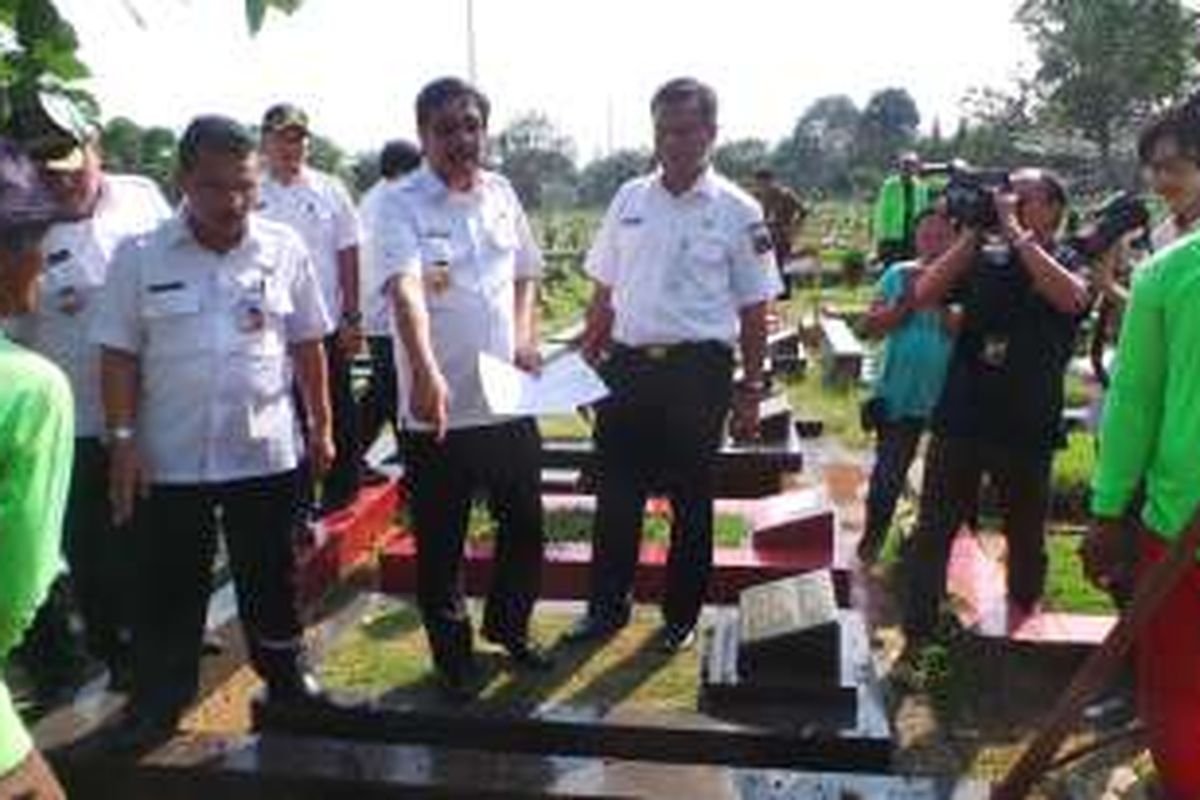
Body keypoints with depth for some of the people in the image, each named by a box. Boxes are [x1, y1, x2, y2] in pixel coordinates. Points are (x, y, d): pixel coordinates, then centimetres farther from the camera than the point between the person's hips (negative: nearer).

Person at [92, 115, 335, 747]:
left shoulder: (284, 249, -3)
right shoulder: (139, 256, -6)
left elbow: (307, 345, 4)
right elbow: (120, 355, -2)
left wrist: (322, 426, 6)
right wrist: (123, 438, -7)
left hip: (265, 453, 1)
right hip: (169, 458, 0)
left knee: (270, 578, 16)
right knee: (167, 587, 12)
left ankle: (285, 677, 35)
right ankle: (158, 700, 29)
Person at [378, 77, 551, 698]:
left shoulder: (502, 194, 6)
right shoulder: (401, 205, -12)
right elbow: (404, 290, -29)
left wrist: (525, 338, 2)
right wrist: (426, 374, -44)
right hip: (438, 408, -5)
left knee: (525, 526, 18)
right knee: (440, 546, 9)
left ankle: (507, 624, 42)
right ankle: (453, 655, 30)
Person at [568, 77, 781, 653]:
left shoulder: (737, 212, -4)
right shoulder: (629, 199, 7)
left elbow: (754, 309, -2)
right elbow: (604, 292, 13)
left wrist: (750, 392, -2)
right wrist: (586, 364, 11)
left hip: (698, 369, -3)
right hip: (628, 363, 3)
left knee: (691, 499, 10)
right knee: (616, 494, 10)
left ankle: (681, 616, 26)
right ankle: (606, 607, 27)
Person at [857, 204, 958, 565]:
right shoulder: (898, 274, 3)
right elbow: (871, 326, -1)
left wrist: (939, 302, -22)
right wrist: (906, 300, -12)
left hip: (950, 398, 0)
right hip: (899, 394, 1)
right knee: (888, 472, 4)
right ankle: (873, 536, 21)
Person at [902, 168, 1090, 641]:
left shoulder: (1069, 262, 1)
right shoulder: (983, 258, 6)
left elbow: (1071, 298, -22)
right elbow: (925, 295, -6)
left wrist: (1015, 230, -19)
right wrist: (972, 234, -10)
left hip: (1028, 429, -1)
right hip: (960, 420, 1)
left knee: (1026, 539, 15)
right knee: (932, 533, 0)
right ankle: (916, 636, 8)